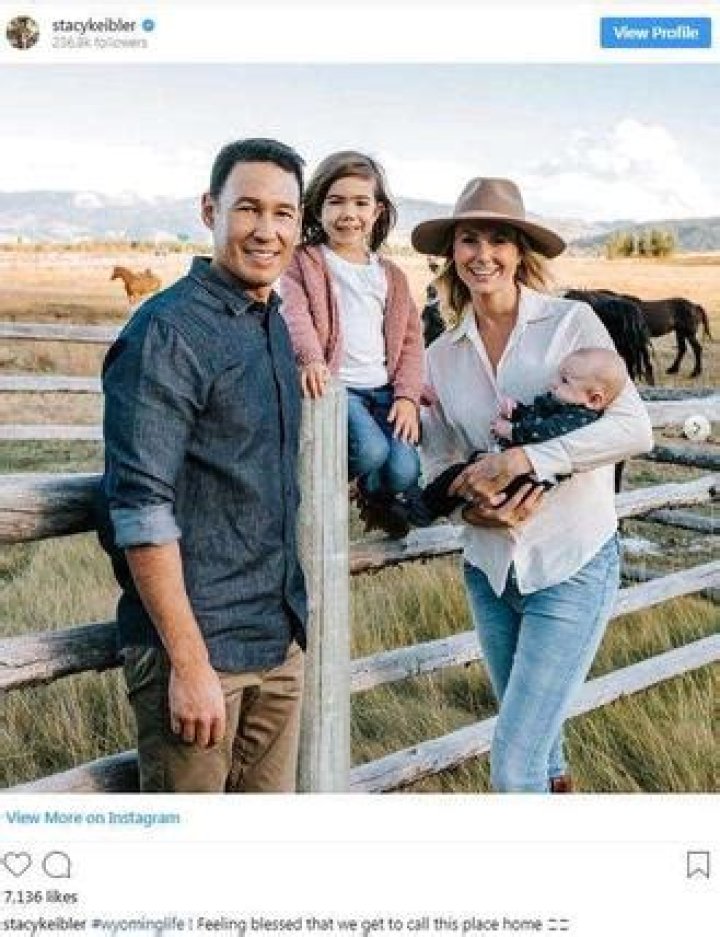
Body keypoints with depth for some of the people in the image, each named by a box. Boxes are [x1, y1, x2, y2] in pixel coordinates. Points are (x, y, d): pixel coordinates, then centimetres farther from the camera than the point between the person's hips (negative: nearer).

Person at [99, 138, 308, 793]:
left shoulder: (274, 327, 11)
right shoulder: (169, 332, -15)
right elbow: (141, 510, -20)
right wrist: (189, 663, -20)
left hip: (280, 640, 8)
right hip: (198, 642, -8)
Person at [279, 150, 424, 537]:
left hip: (385, 389, 4)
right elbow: (295, 313, -14)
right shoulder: (303, 262, 3)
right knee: (371, 451, -30)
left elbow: (410, 338, 13)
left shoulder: (391, 276, 16)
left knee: (404, 472, -16)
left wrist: (407, 396, -1)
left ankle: (379, 498, 23)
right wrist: (310, 359, -35)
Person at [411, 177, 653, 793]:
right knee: (533, 731, 22)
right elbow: (438, 461, 5)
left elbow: (635, 429, -17)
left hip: (574, 566, -5)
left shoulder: (572, 322, -9)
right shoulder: (443, 354, 4)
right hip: (490, 569, 5)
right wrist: (470, 505, -16)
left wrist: (525, 459, -25)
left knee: (513, 766, -10)